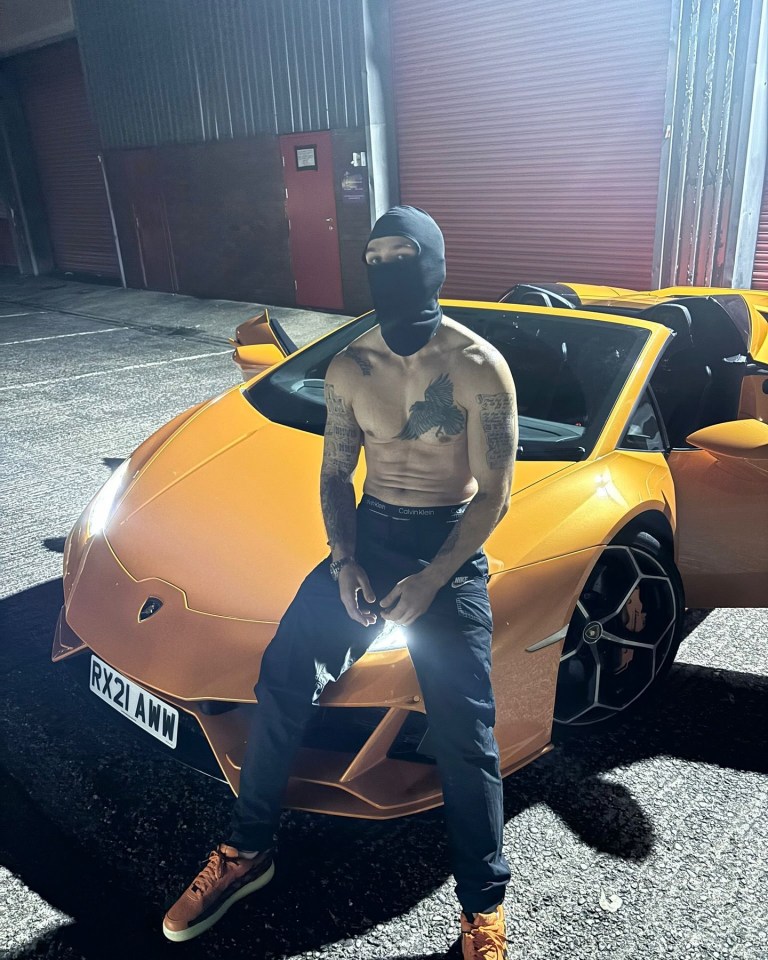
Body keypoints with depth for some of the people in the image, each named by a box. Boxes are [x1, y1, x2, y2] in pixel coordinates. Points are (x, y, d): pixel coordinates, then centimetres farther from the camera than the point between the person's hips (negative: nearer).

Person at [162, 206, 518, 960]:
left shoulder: (479, 367, -11)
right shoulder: (349, 369, 1)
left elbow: (494, 495, -11)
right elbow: (334, 475, 8)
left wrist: (431, 581, -19)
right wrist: (344, 563, -8)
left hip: (451, 546, -3)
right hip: (368, 534, 4)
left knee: (462, 730, -7)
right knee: (281, 680, -3)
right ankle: (247, 852, 18)